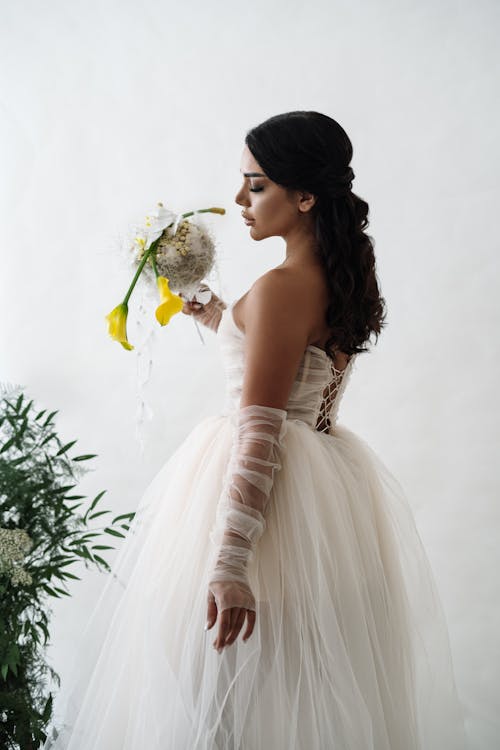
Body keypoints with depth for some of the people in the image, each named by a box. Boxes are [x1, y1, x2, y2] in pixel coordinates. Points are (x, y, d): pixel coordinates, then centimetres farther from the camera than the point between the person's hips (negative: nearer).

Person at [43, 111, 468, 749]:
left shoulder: (281, 288, -19)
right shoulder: (347, 280, 7)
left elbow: (260, 432, -25)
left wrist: (230, 561, -26)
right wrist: (221, 319, 21)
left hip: (270, 485, -9)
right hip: (330, 486, 9)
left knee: (228, 687, 3)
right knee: (316, 689, 19)